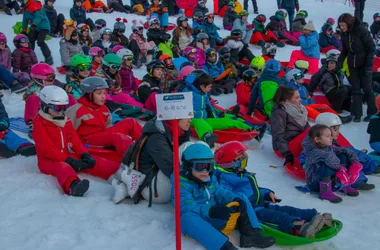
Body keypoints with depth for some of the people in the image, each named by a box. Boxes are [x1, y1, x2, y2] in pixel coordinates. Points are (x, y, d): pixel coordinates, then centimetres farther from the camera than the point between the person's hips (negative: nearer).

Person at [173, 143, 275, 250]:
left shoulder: (210, 178, 9)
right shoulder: (181, 184, -14)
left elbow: (221, 193, 7)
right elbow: (186, 207, -26)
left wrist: (236, 200, -15)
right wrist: (211, 211, -38)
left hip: (216, 220, 7)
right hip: (198, 223, -7)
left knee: (242, 199, 5)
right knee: (187, 217, -42)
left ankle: (250, 233, -18)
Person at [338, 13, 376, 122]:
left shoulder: (362, 31, -18)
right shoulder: (344, 34, -2)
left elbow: (372, 48, -14)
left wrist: (369, 65, -17)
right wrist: (340, 61, 1)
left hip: (364, 64, -5)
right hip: (352, 64, 5)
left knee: (366, 88, 0)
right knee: (355, 89, 4)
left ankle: (372, 112, 15)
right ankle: (357, 113, 8)